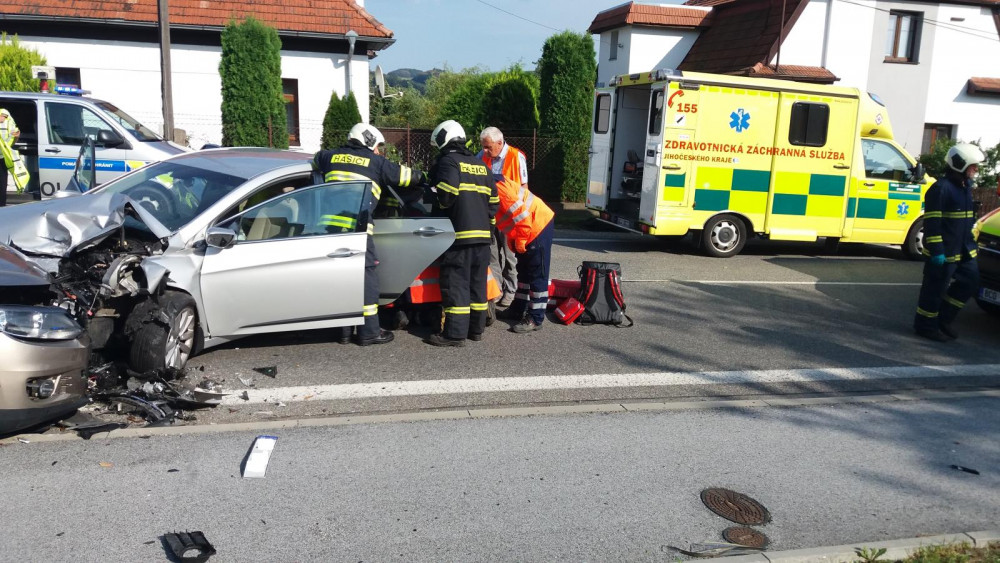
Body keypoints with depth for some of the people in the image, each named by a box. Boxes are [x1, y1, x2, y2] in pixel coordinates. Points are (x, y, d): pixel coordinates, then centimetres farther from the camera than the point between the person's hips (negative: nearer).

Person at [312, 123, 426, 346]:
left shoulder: (331, 156, 20)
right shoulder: (376, 162, 8)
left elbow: (315, 161, 41)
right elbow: (407, 175, 12)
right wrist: (423, 178, 32)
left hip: (330, 224, 5)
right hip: (356, 227, -5)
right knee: (365, 275, 2)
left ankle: (344, 331, 18)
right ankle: (369, 332, 4)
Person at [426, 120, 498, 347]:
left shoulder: (448, 161, -4)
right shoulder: (480, 165, 19)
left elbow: (447, 193, -20)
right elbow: (493, 199, 18)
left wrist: (437, 201, -1)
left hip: (459, 234, -8)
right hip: (482, 234, 8)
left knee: (455, 283, -6)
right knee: (477, 282, 12)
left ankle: (455, 333, -6)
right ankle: (476, 328, 19)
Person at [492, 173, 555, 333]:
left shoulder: (495, 187, -22)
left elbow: (520, 212, -24)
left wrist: (520, 241, -17)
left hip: (539, 225, -10)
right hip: (531, 228, 10)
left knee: (537, 275, -5)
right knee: (524, 272, 19)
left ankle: (535, 319, -1)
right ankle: (518, 309, 30)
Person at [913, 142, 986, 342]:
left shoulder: (966, 187, 14)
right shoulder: (941, 188, -16)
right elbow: (932, 222, -19)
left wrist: (971, 243, 22)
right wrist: (936, 251, -22)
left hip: (964, 251, 9)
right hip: (944, 252, -9)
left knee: (970, 282, 12)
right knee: (935, 288, 0)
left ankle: (944, 319, 24)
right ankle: (926, 325, 14)